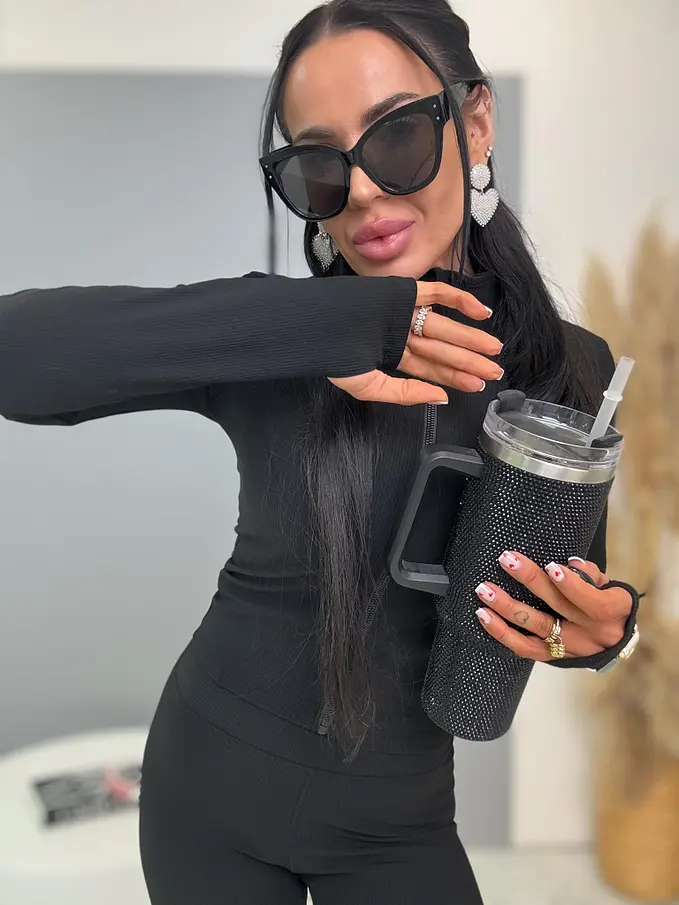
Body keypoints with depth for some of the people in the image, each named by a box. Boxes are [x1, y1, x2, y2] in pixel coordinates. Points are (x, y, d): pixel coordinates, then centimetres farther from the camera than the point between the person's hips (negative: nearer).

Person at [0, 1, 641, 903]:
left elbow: (577, 593, 5)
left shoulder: (573, 372, -8)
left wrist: (603, 629, -19)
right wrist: (322, 327, -33)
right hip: (212, 791, -1)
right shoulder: (278, 349, -16)